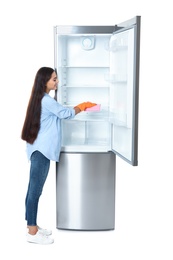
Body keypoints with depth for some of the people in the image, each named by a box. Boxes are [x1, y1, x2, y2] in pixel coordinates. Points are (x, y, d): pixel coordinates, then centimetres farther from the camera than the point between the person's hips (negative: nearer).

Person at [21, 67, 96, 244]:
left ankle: (32, 227, 22)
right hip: (41, 151, -10)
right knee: (35, 190, -6)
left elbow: (60, 112, 24)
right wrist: (81, 107, 10)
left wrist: (80, 107, 20)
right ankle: (32, 233, 1)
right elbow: (65, 113, -6)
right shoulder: (46, 100, -15)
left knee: (34, 189, 13)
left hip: (39, 150, 10)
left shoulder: (42, 99, 16)